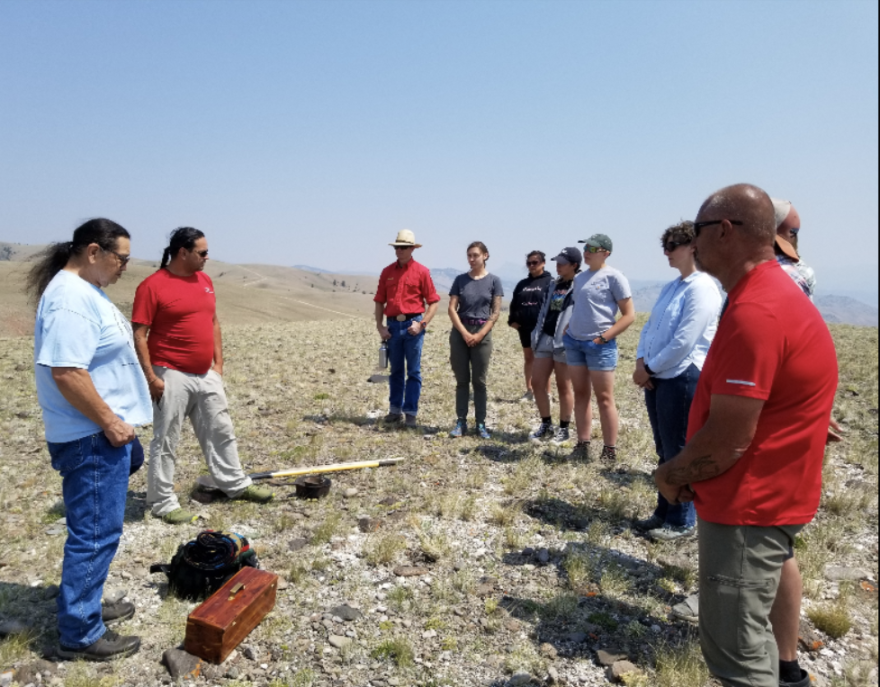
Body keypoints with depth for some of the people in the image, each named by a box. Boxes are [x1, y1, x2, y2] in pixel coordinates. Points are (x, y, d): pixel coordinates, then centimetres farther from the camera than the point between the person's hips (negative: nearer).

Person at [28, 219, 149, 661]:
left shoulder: (83, 290, 13)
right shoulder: (71, 297, -20)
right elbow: (66, 372, -28)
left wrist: (114, 420, 21)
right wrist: (108, 422, -21)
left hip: (100, 433, 11)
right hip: (92, 438, -11)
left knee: (93, 530, 21)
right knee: (95, 534, -1)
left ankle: (86, 605, 36)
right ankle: (79, 634, 13)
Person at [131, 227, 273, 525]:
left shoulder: (204, 280, 9)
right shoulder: (153, 286, -13)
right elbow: (139, 335, -13)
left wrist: (218, 363, 12)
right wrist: (151, 378, -15)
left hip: (207, 375, 7)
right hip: (173, 377, -7)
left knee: (221, 431, 16)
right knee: (165, 442, 4)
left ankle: (236, 484, 31)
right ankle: (162, 503, 16)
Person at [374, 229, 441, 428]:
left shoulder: (422, 272, -2)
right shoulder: (387, 272, 8)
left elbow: (433, 302, -3)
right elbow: (379, 301, 11)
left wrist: (422, 324, -12)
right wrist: (380, 326, 2)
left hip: (413, 325, -3)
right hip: (393, 325, 4)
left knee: (413, 372, 2)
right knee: (396, 371, 13)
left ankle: (410, 412, 9)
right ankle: (395, 409, 23)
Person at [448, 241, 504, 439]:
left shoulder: (493, 280, 2)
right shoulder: (460, 279, 5)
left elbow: (496, 312, -2)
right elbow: (452, 308, 0)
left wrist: (479, 335, -10)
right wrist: (465, 333, -11)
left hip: (482, 333, -1)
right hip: (460, 332, 1)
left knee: (479, 381, 3)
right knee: (462, 380, 5)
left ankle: (481, 423, 9)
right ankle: (461, 422, 11)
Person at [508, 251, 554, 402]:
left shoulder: (549, 282, -4)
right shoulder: (522, 284, 13)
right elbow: (514, 304, 15)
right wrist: (512, 320, 2)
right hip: (524, 327, 6)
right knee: (528, 358, 13)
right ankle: (529, 391, 22)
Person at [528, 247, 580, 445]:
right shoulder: (555, 285, 18)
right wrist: (537, 334, 13)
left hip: (564, 342, -8)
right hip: (545, 339, 8)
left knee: (563, 386, 3)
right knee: (537, 382, 7)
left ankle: (564, 429, 17)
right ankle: (546, 425, 22)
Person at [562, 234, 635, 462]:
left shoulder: (613, 277, -7)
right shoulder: (579, 278, 12)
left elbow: (629, 315, -9)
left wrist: (604, 337, -15)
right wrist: (568, 329, 8)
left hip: (599, 345, -6)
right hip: (574, 342, 7)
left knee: (604, 398, -1)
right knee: (580, 395, 9)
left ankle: (610, 451, 7)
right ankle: (582, 445, 17)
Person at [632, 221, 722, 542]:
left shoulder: (701, 288, -15)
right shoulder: (671, 287, 14)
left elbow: (683, 342, -20)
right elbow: (649, 327, 14)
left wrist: (649, 368, -12)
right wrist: (641, 362, -2)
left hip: (683, 379, -9)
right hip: (657, 378, 9)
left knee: (679, 453, 2)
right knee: (665, 451, 17)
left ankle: (682, 522, 17)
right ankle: (664, 512, 29)